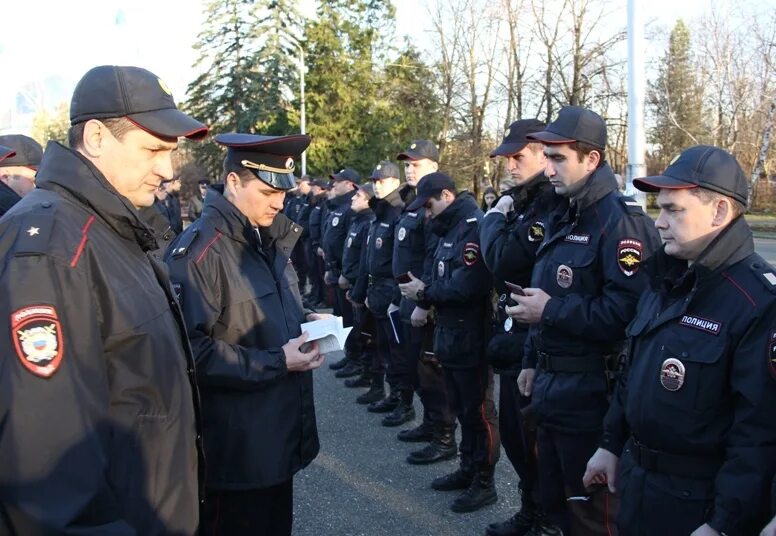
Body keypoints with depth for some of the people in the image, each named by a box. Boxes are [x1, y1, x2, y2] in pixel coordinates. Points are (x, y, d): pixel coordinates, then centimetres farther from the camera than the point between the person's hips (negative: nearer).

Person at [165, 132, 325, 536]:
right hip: (235, 448, -9)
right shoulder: (198, 250, -19)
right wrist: (275, 363, -23)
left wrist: (304, 322, 3)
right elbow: (190, 349, -24)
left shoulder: (268, 241, 11)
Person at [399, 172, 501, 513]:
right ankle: (468, 469, 32)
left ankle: (484, 482, 15)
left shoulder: (475, 226, -18)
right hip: (451, 334, 9)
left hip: (472, 338, -9)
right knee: (461, 407, 19)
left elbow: (468, 286, -27)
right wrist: (425, 294, -6)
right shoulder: (451, 227, 13)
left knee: (478, 410, 3)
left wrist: (425, 293, -15)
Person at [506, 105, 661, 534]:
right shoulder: (561, 217, 13)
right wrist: (532, 362, 17)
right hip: (550, 385, 9)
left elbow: (626, 312, -28)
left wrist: (550, 310, -20)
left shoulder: (620, 220, -18)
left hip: (590, 394, -9)